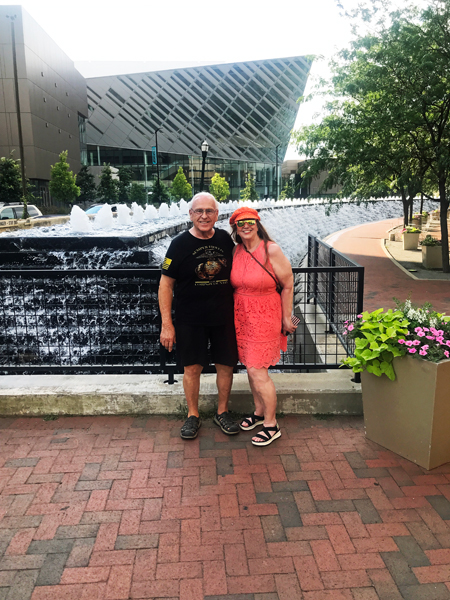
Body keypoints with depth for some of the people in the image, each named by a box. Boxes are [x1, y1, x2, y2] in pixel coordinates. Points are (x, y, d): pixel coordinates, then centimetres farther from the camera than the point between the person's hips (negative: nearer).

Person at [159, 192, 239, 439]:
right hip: (190, 320, -2)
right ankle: (193, 415, 26)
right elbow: (166, 284, -7)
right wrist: (166, 324, -11)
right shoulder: (180, 244, -8)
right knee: (192, 367, 6)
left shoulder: (225, 239, 2)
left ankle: (222, 412, 30)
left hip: (223, 317, 3)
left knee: (225, 365, 9)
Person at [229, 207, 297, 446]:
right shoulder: (236, 251, 3)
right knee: (250, 366, 14)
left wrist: (286, 318, -5)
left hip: (264, 317, -6)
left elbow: (288, 285, -8)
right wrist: (234, 313, 15)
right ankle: (259, 412, 35)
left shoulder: (271, 250, -13)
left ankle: (271, 426, 11)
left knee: (257, 371, -5)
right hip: (241, 316, 6)